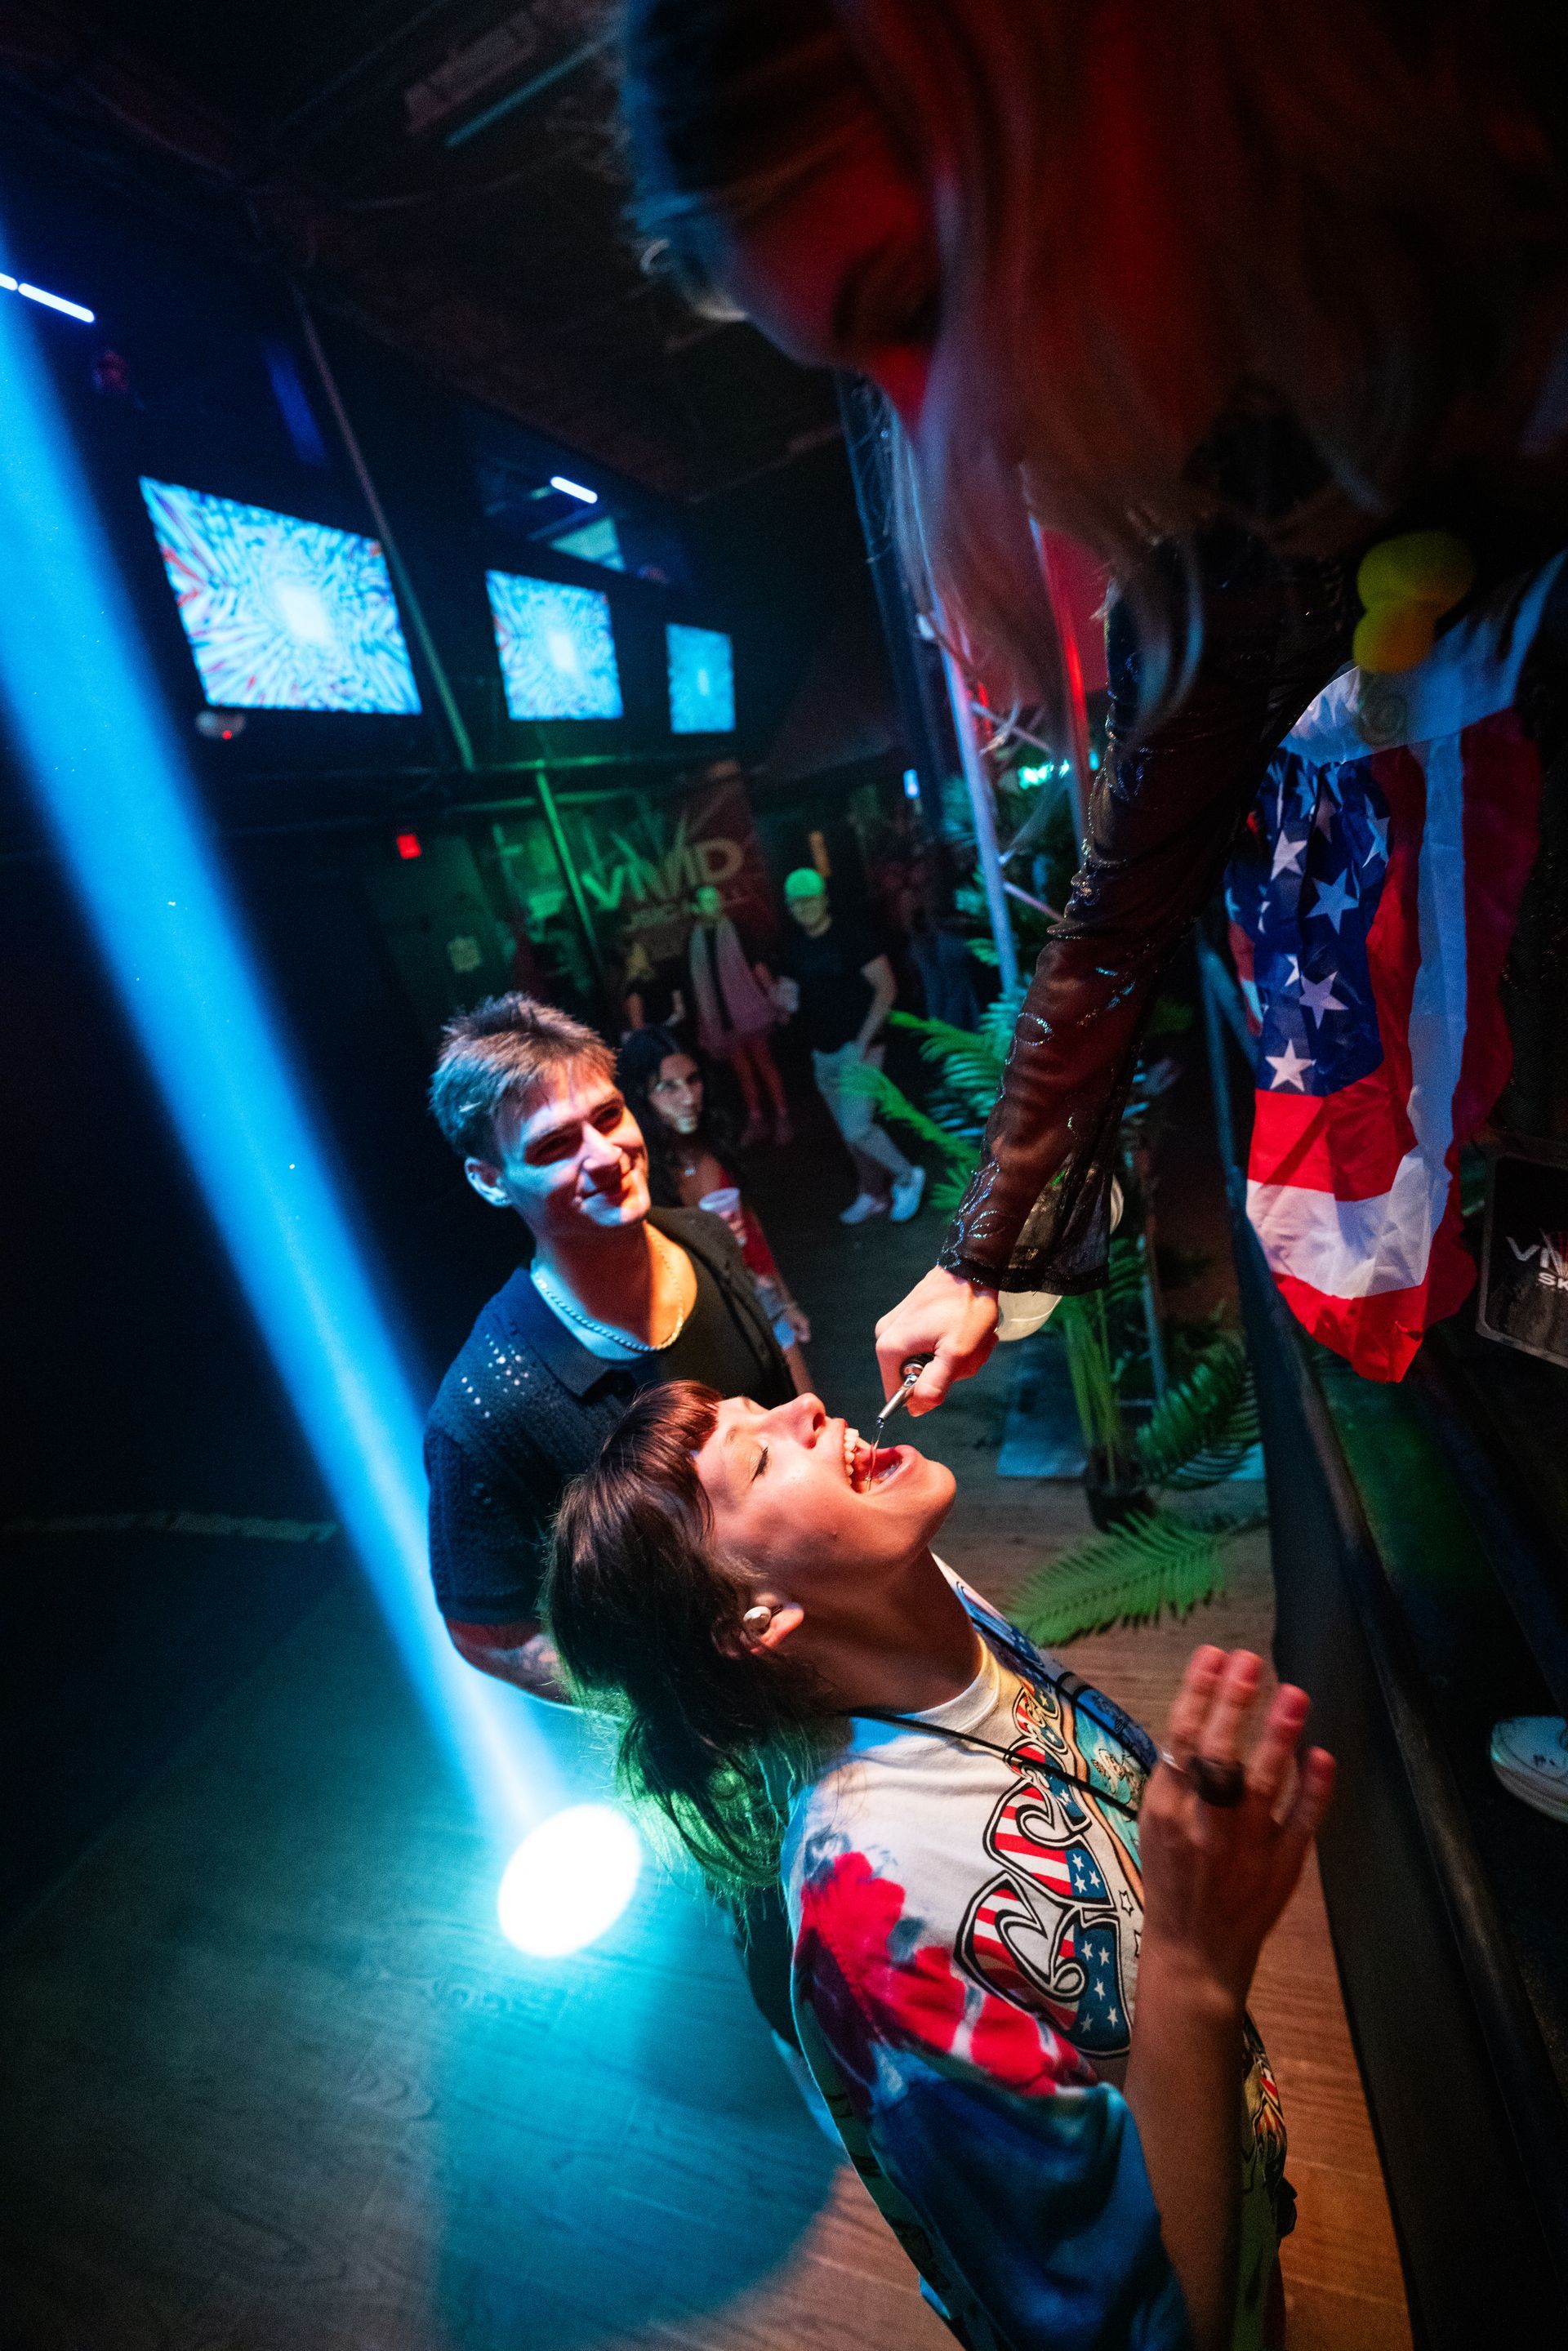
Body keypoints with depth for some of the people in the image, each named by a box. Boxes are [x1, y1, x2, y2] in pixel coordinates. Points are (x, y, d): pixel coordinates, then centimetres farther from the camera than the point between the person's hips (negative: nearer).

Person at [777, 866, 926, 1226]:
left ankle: (907, 1177, 9)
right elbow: (793, 994, 19)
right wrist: (787, 1001, -7)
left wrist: (863, 1042, -18)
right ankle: (873, 1195, 27)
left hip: (857, 1047, -6)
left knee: (857, 1127, -14)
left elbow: (886, 988, -13)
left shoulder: (850, 934, -10)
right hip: (822, 1053, 6)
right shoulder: (795, 949, 8)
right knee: (849, 1130, 12)